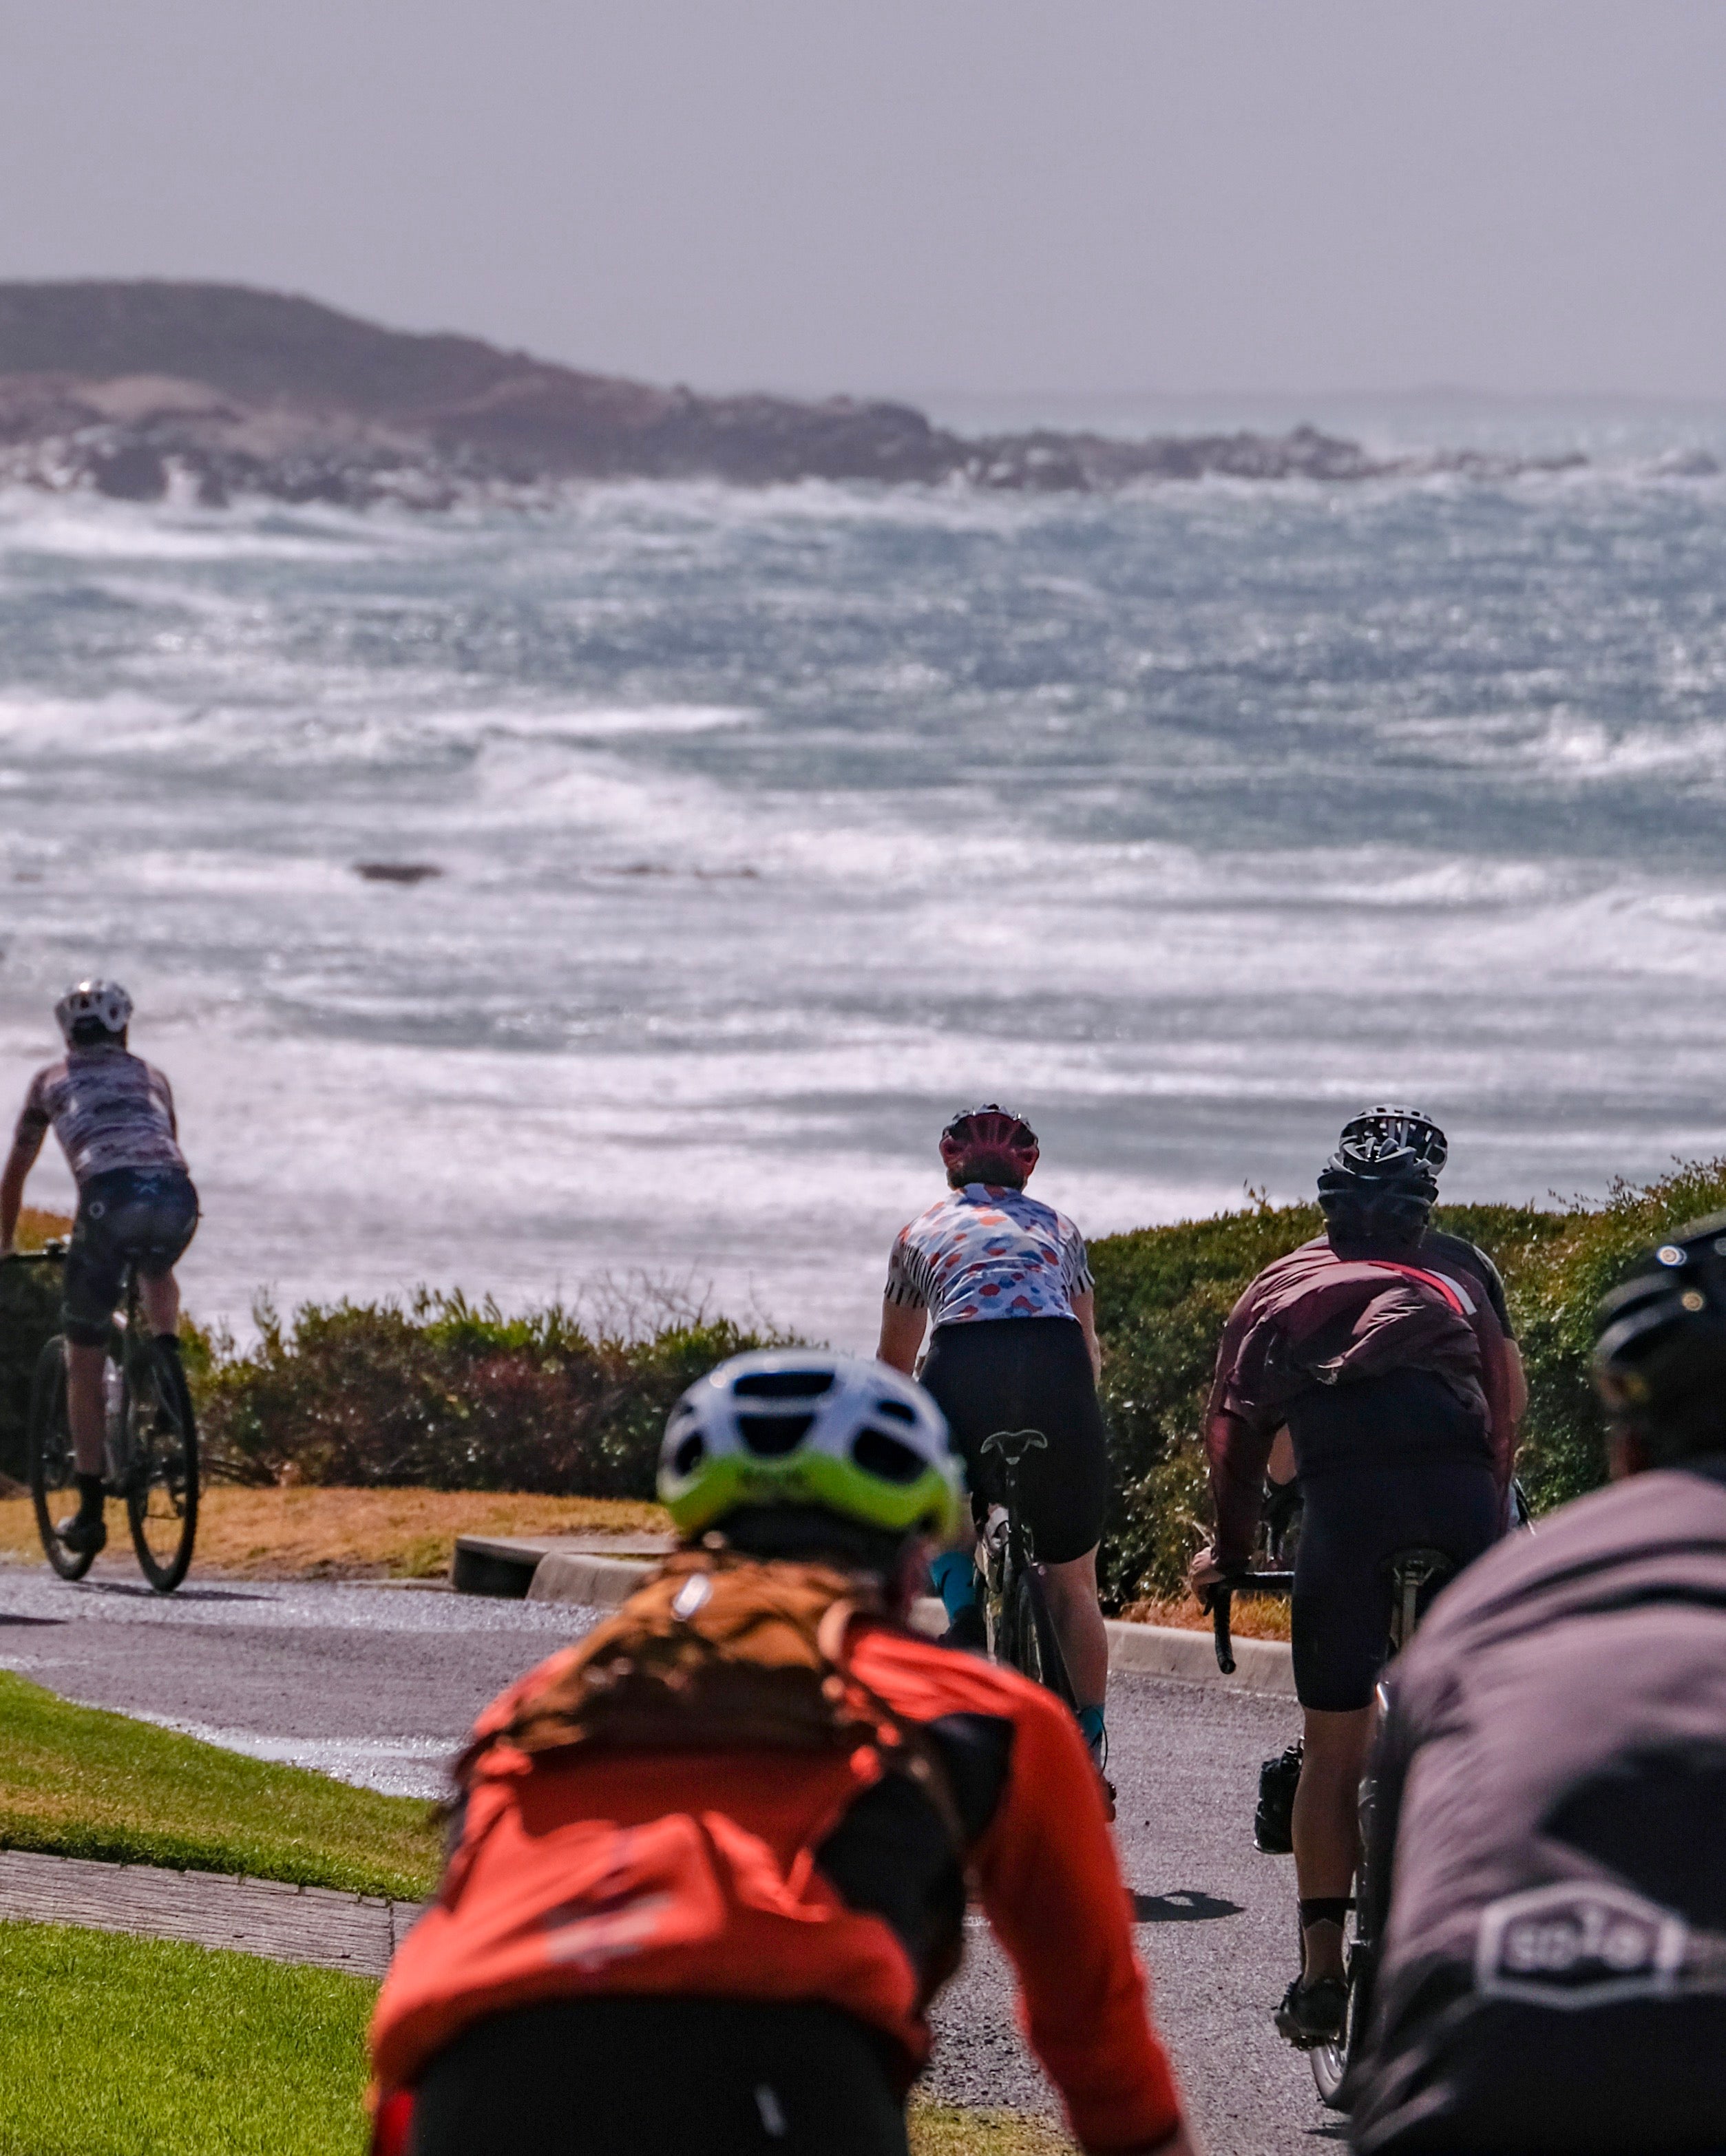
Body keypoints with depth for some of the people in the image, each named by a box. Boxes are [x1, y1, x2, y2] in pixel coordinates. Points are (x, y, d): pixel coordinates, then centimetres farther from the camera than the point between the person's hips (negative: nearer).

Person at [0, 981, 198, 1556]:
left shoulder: (53, 1081, 27)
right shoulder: (150, 1076, 33)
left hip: (109, 1197, -2)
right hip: (177, 1197, 2)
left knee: (84, 1365, 10)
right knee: (158, 1275, 41)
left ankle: (90, 1511, 9)